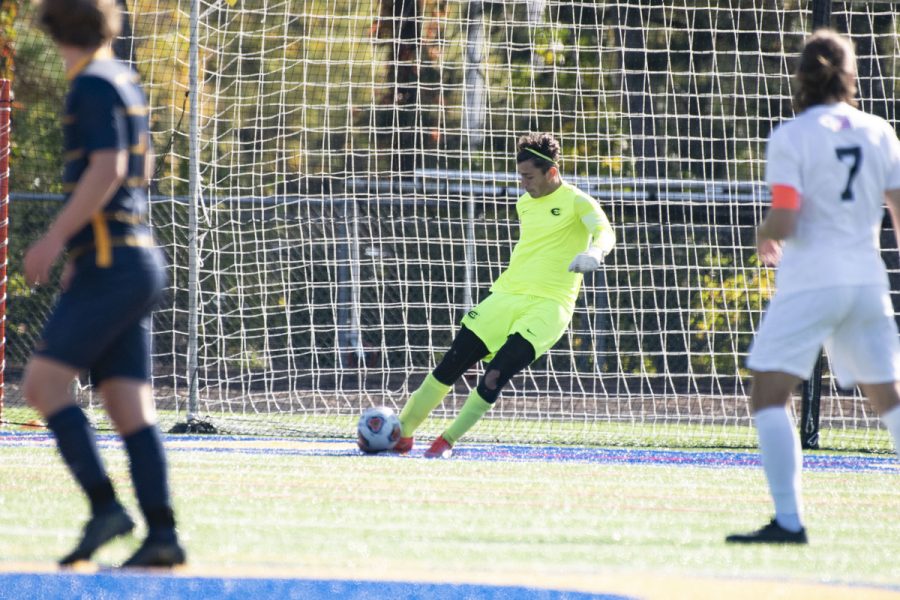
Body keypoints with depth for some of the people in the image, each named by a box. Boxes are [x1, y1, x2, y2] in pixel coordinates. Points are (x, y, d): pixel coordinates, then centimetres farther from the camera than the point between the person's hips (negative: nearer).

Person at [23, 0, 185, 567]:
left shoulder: (94, 84, -10)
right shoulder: (126, 81, 17)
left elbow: (106, 169, -19)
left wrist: (55, 238, -17)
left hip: (112, 263, -9)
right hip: (139, 261, 9)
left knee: (44, 381, -10)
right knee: (129, 402, 3)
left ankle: (105, 504, -17)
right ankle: (162, 535, -5)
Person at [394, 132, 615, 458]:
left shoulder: (576, 201, -6)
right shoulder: (524, 203, 16)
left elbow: (605, 233, -24)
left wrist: (594, 253, -45)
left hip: (549, 305, -7)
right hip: (506, 295, 7)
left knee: (497, 374, -22)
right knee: (451, 364, -1)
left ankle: (447, 441, -10)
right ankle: (401, 433, 9)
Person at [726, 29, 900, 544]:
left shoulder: (792, 137, -6)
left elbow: (782, 222, -13)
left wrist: (765, 241, 9)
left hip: (810, 281, -5)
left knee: (769, 395, -3)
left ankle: (789, 520, -14)